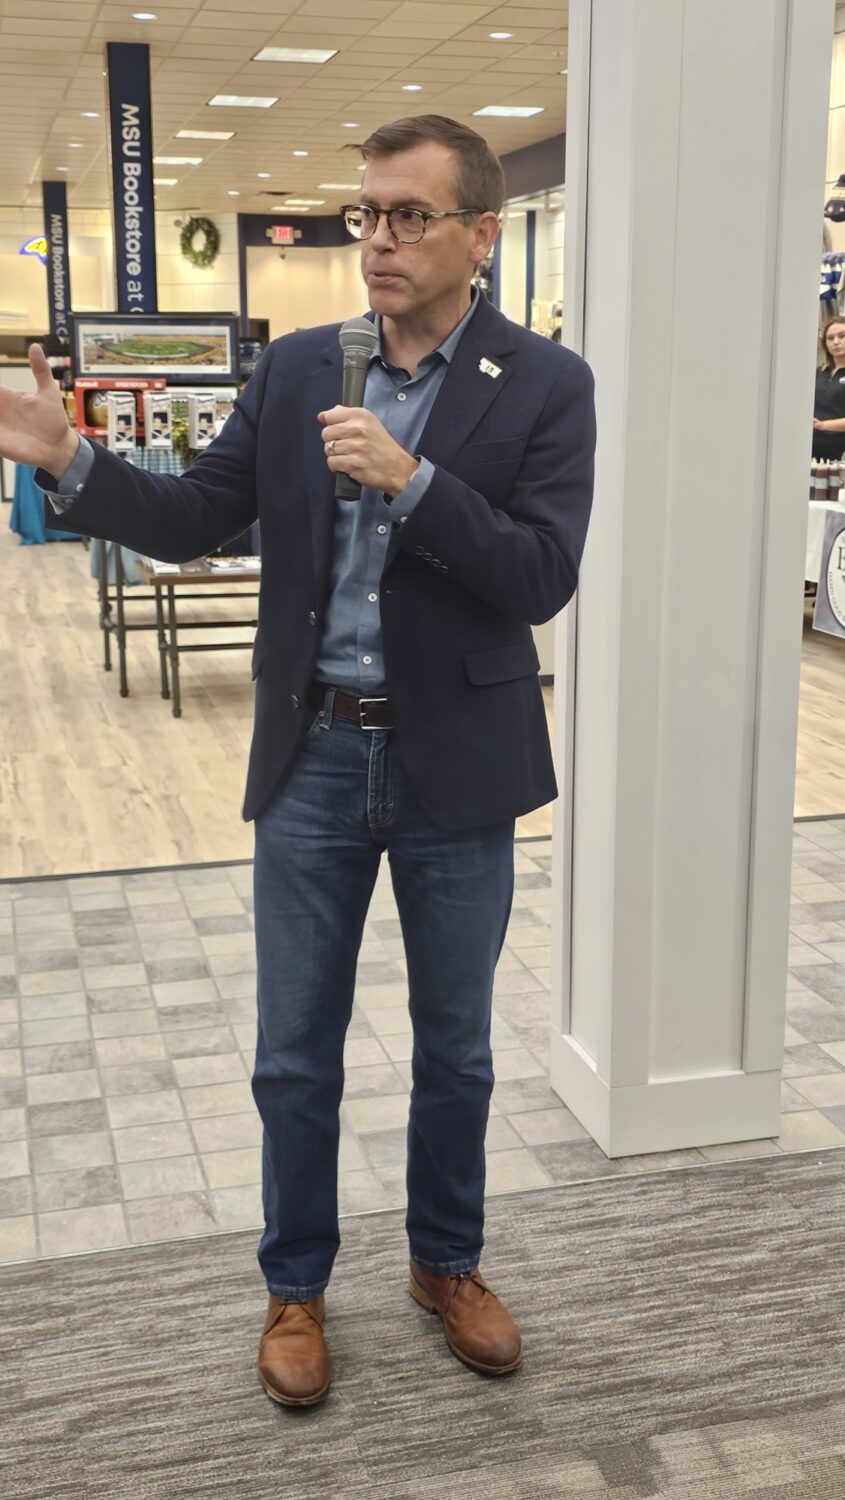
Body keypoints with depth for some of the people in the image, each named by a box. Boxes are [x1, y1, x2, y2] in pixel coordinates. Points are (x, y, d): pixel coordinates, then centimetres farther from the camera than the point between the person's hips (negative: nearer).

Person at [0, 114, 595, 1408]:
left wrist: (406, 477, -25)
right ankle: (296, 1287, 32)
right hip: (313, 762, 2)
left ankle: (448, 1263, 39)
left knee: (454, 1048, 16)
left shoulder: (545, 386, -6)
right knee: (295, 1057, 11)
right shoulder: (296, 370, 3)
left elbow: (544, 577, -16)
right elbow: (193, 520, 4)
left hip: (454, 767, -2)